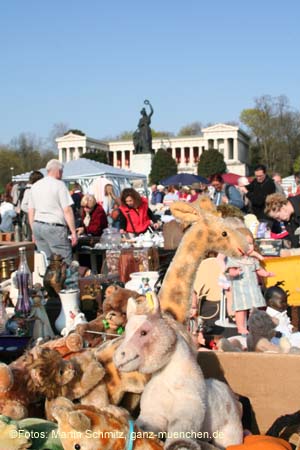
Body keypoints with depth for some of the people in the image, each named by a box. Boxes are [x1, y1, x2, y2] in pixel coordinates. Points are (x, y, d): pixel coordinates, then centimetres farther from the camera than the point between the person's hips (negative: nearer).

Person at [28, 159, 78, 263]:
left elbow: (31, 211, 16)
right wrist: (73, 232, -8)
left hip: (37, 226, 7)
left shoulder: (35, 186, 14)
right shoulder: (59, 185, -6)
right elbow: (67, 210, -11)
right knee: (65, 262, -3)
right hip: (54, 227, -7)